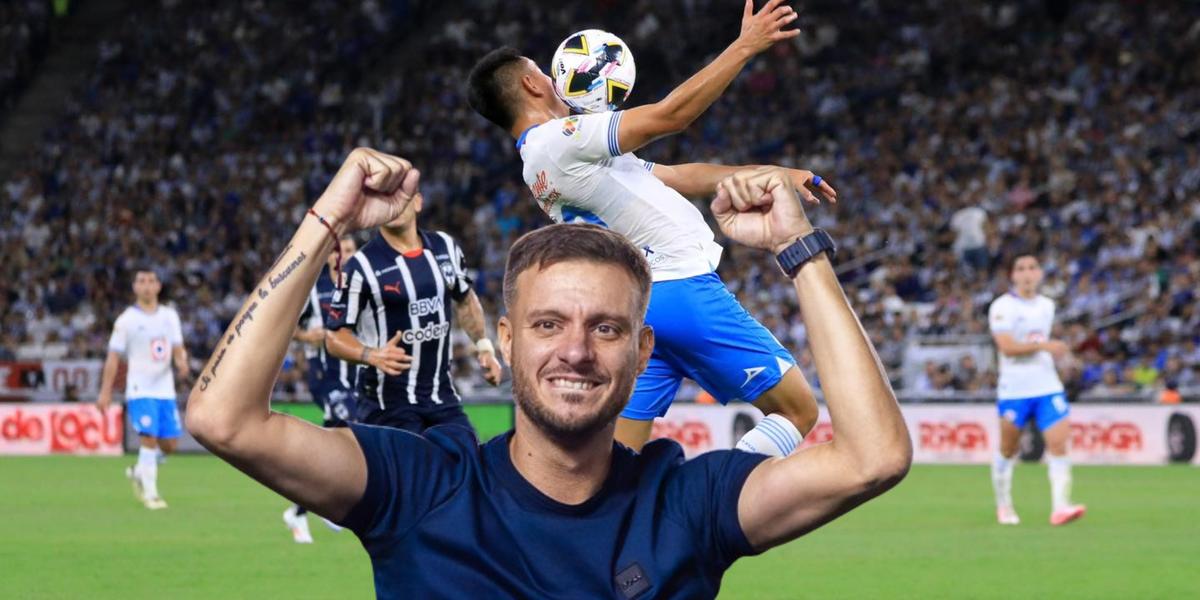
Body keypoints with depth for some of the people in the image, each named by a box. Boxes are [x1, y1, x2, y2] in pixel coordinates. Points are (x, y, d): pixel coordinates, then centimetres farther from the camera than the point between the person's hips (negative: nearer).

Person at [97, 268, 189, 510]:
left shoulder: (169, 315, 10)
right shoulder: (126, 320, -3)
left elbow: (178, 347, 12)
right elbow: (113, 357, -1)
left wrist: (181, 361, -13)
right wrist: (105, 392, -4)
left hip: (165, 389, 5)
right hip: (140, 390, -5)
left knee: (170, 443, 4)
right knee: (149, 438, -15)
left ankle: (140, 472, 29)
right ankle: (149, 493, -8)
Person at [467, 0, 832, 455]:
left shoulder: (537, 164, 18)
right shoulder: (560, 139, -10)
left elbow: (677, 177, 17)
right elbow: (671, 114, -14)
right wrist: (745, 45, -7)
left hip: (632, 308, 9)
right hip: (682, 289, -9)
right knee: (797, 409, -2)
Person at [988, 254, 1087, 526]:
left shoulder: (1047, 306, 11)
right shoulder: (1002, 307, -8)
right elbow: (1007, 347, -20)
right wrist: (1043, 345, -27)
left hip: (1047, 386, 4)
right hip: (1013, 389, -4)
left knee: (1059, 443, -13)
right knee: (1008, 450, 8)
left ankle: (1060, 507, -19)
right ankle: (1003, 506, 27)